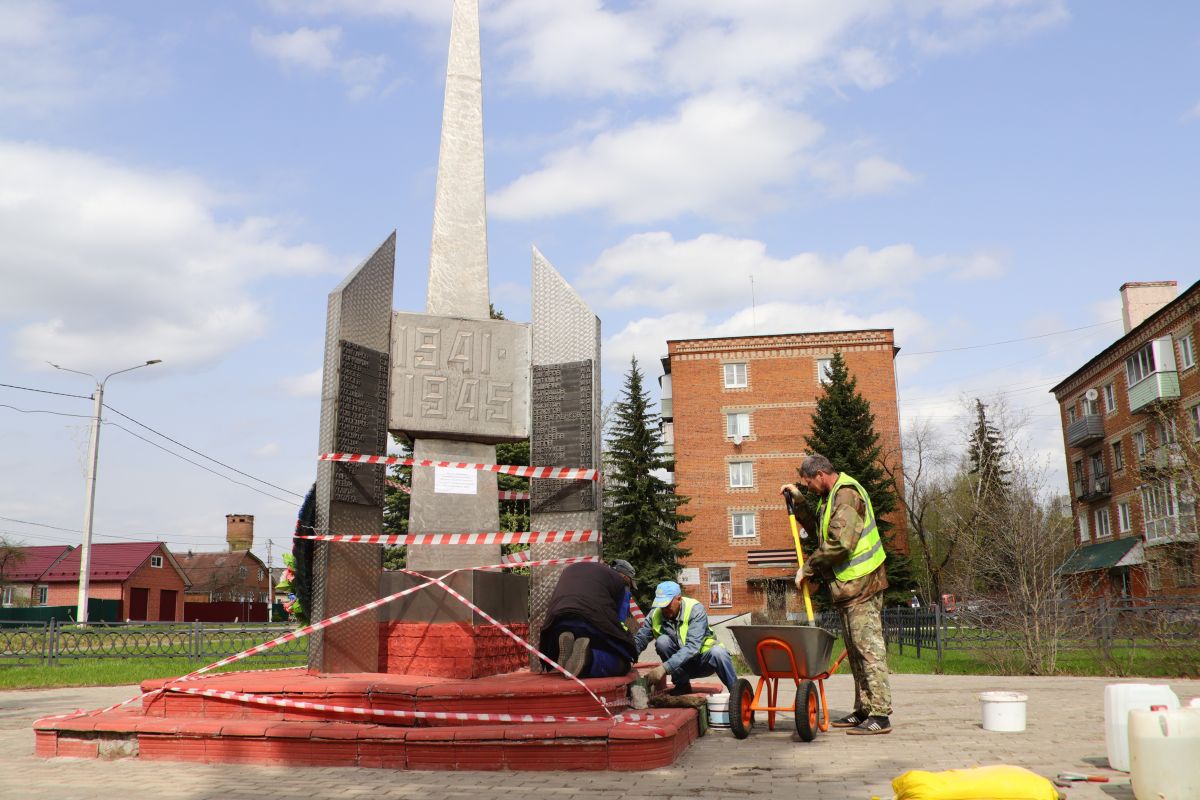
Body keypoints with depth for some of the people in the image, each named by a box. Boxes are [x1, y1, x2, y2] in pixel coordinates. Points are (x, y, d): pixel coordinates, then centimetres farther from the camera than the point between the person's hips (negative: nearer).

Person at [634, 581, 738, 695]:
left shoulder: (695, 610, -22)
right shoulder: (655, 614, -10)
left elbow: (692, 646, -33)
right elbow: (640, 639, -9)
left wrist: (664, 667, -42)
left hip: (703, 661, -3)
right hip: (680, 665, 3)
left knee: (717, 652, -35)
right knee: (662, 641, -24)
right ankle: (682, 684, -8)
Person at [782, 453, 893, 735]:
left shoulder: (846, 494, -15)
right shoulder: (831, 497, 18)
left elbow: (840, 543, -24)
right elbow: (818, 529, 25)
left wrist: (808, 568, -14)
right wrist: (797, 500, 16)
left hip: (861, 583, -10)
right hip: (848, 585, 11)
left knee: (869, 647, -9)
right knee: (856, 649, 13)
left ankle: (880, 715, -7)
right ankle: (863, 710, 19)